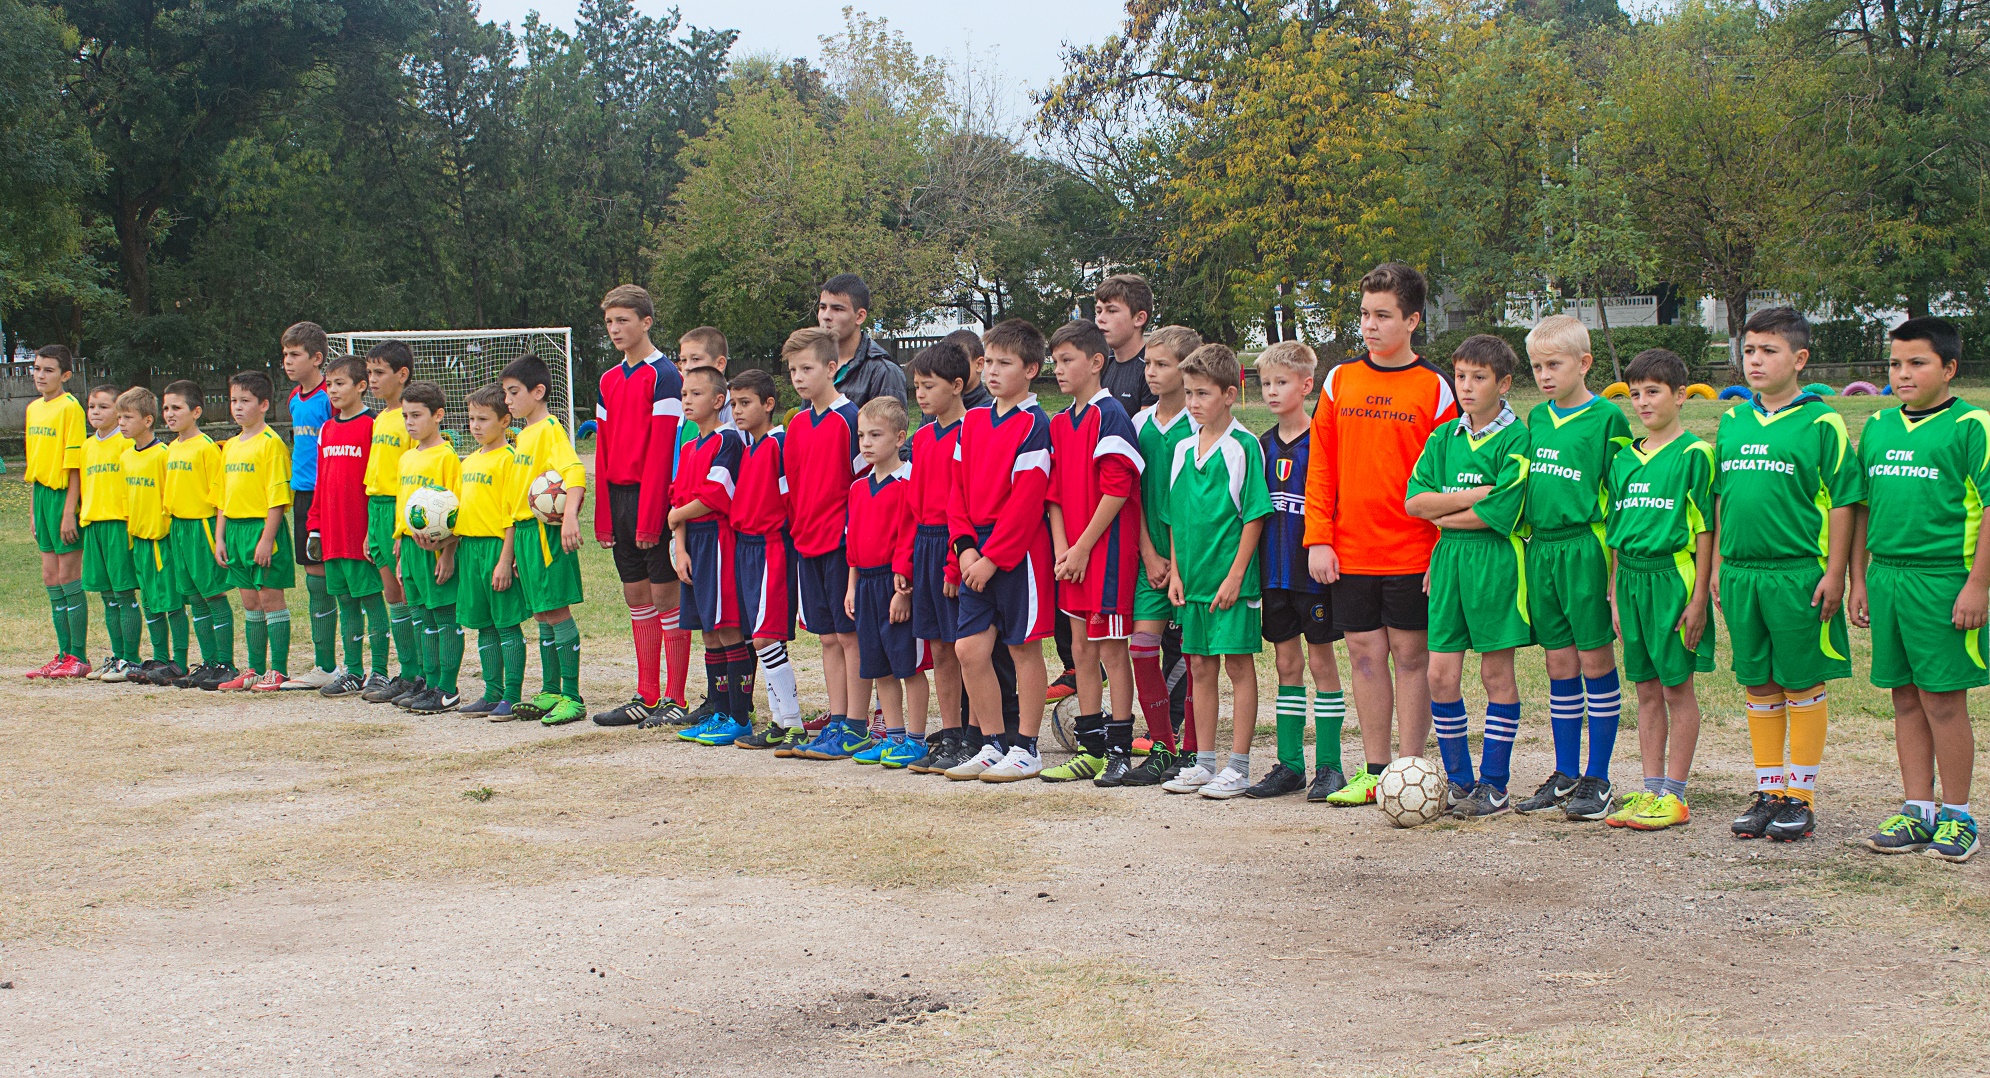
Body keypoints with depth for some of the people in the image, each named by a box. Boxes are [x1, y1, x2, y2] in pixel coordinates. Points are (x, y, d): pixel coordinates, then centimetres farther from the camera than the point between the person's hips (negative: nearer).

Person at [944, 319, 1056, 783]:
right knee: (969, 649, 4)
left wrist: (991, 557, -16)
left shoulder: (1034, 425, -10)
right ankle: (992, 744, 16)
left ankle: (1025, 749, 10)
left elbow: (1026, 501, -15)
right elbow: (958, 489, 12)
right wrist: (965, 546, -2)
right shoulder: (972, 422, 12)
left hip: (1019, 551, -7)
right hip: (979, 554, 7)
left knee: (1024, 648, 2)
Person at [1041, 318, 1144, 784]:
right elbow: (1054, 491, 13)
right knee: (1082, 648, 11)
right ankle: (1090, 748, 18)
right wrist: (1061, 549, 0)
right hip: (1071, 555, 8)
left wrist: (1083, 548, -14)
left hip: (1106, 549, -8)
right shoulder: (1060, 423, 13)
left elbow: (1117, 491, -16)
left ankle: (1119, 750, 4)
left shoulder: (1110, 415, -11)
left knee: (1111, 649, -3)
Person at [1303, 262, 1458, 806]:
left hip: (1413, 554, -3)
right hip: (1350, 552, 3)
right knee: (1366, 655, 8)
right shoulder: (1340, 380, 7)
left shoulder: (1433, 387, -3)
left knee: (1411, 657, 3)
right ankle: (1374, 772, 16)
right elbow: (1320, 466, 9)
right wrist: (1318, 538, 1)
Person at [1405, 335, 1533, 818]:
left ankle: (1494, 784, 9)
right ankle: (1458, 779, 14)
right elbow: (1415, 500, 0)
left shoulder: (1516, 439, -6)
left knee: (1497, 673, 2)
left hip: (1494, 561, -5)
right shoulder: (1443, 438, 11)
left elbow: (1501, 513, -15)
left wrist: (1444, 515, -4)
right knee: (1442, 675, 2)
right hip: (1448, 560, 5)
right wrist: (1475, 496, -11)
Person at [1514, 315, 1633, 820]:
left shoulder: (1607, 417, -6)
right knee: (1560, 666, 10)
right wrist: (1529, 544, 14)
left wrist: (1617, 567, -11)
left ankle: (1598, 778, 9)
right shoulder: (1536, 418, 12)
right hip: (1541, 547, 6)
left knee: (1596, 662, 1)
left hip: (1585, 547, -6)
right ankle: (1564, 775, 18)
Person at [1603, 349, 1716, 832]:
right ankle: (1651, 789, 16)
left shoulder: (1693, 454, -6)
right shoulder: (1625, 460, 13)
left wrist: (1699, 597, -12)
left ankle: (1674, 794, 5)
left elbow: (1704, 528, -8)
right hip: (1632, 579, 6)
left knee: (1677, 687, 0)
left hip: (1673, 577, -6)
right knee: (1647, 689, 10)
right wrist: (1615, 593, 13)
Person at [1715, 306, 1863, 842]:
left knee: (1803, 684, 3)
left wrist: (1834, 573, -10)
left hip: (1800, 573, -5)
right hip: (1741, 572, 5)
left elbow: (1842, 502, -6)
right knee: (1759, 684, 11)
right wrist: (1718, 565, 13)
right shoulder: (1733, 421, 10)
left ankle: (1802, 795, 12)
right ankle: (1769, 789, 21)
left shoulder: (1821, 423, -6)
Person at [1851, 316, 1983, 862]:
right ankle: (1918, 810, 20)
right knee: (1906, 699, 11)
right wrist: (1858, 580, 14)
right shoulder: (1878, 427, 12)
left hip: (1942, 580, -6)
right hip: (1886, 577, 6)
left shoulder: (1970, 427, -6)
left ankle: (1957, 815, 11)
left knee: (1943, 700, -1)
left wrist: (1977, 585, -14)